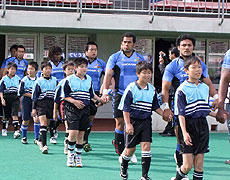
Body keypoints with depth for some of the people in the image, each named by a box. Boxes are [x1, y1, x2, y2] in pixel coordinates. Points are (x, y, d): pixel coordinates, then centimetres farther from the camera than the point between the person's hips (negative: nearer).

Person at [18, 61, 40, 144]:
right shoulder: (24, 80, -4)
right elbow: (20, 92, -7)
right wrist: (31, 95, -11)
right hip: (26, 101, -1)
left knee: (37, 118, -12)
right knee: (25, 120, 6)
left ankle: (36, 138, -4)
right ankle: (24, 137, 25)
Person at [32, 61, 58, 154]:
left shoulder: (55, 80, 9)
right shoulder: (39, 81, 0)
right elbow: (35, 96, 2)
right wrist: (34, 108, -1)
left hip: (52, 103, 4)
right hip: (41, 104, -4)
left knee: (49, 123, 7)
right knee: (43, 123, -14)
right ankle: (43, 145, -18)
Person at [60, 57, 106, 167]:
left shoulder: (89, 79, 10)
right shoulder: (69, 80, -5)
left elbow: (92, 94, 22)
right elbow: (64, 96, -4)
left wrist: (100, 100, 15)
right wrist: (74, 101, -15)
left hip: (85, 109, 4)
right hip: (72, 109, -4)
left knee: (81, 134, 7)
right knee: (73, 132, -15)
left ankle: (78, 156, 20)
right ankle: (70, 154, 8)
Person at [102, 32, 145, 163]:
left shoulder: (140, 58, 11)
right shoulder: (115, 57, 4)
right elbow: (108, 74, -2)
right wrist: (105, 91, -13)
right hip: (120, 94, -2)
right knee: (120, 122, -3)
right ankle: (121, 152, 9)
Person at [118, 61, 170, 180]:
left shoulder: (152, 90, 3)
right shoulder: (131, 88, -11)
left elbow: (156, 107, 14)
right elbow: (125, 108, -10)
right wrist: (128, 124, -15)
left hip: (146, 121, 3)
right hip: (133, 121, -3)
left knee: (146, 145, -8)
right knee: (130, 148, 6)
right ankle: (123, 167, 36)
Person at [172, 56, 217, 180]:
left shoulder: (205, 88, 10)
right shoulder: (182, 89, -8)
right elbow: (181, 113, -11)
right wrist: (184, 132, -19)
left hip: (202, 125, 5)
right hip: (188, 125, -5)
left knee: (199, 163, 5)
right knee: (188, 165, -7)